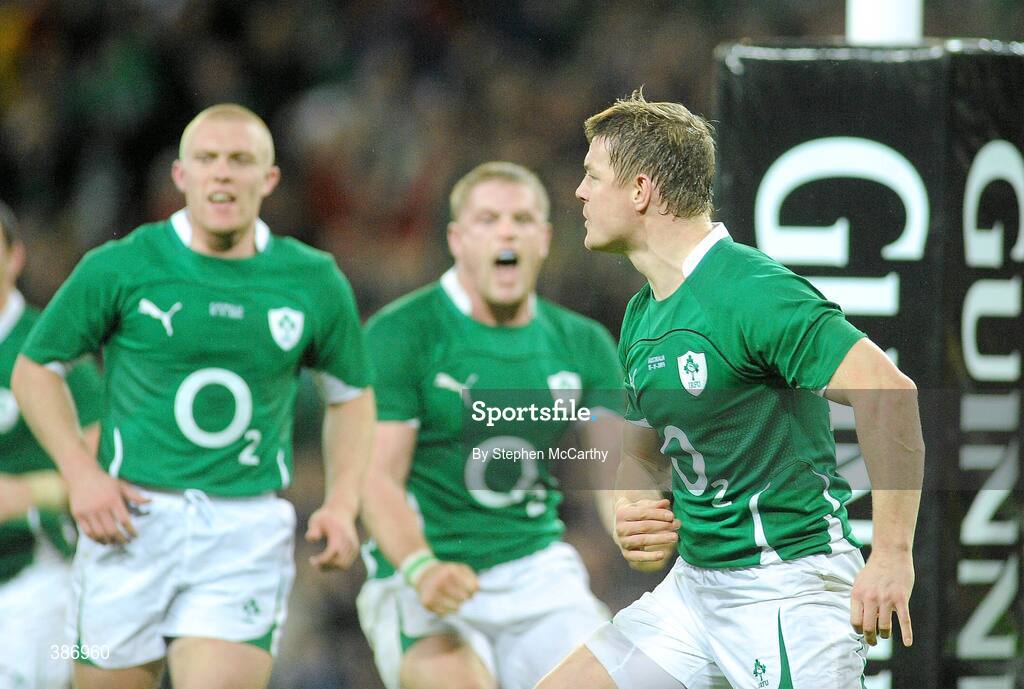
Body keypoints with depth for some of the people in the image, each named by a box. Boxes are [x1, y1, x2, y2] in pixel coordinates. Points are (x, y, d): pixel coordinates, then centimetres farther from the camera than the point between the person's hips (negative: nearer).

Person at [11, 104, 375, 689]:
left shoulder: (316, 283, 4)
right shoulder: (120, 268, -2)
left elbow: (353, 394, 19)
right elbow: (36, 368, 8)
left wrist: (342, 505, 5)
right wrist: (81, 473, -5)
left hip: (248, 532, 0)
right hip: (133, 522, 0)